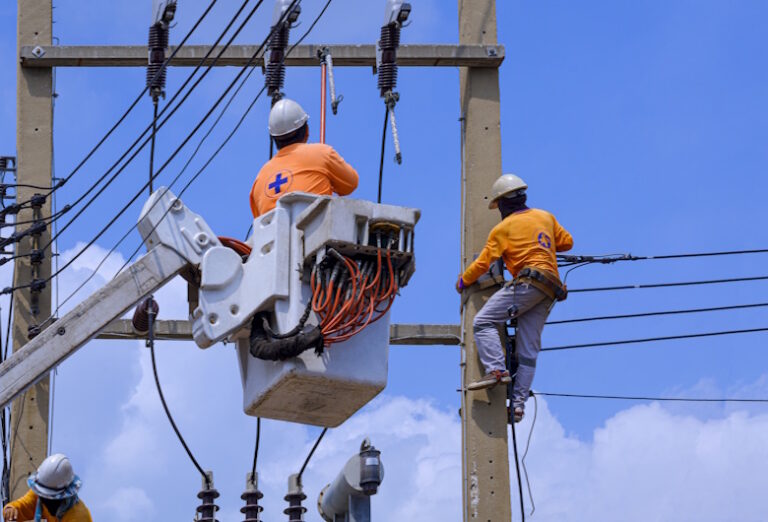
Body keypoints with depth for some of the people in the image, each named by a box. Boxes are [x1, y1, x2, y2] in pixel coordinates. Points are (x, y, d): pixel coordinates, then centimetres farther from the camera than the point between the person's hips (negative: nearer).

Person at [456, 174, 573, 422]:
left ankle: (497, 370, -24)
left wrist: (463, 281, 20)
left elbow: (483, 262, 5)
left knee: (483, 322, -7)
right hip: (550, 290, 7)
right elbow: (567, 242, 26)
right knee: (528, 349, 5)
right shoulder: (545, 217, 20)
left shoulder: (504, 228, 5)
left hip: (528, 282, -7)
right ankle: (518, 402, 0)